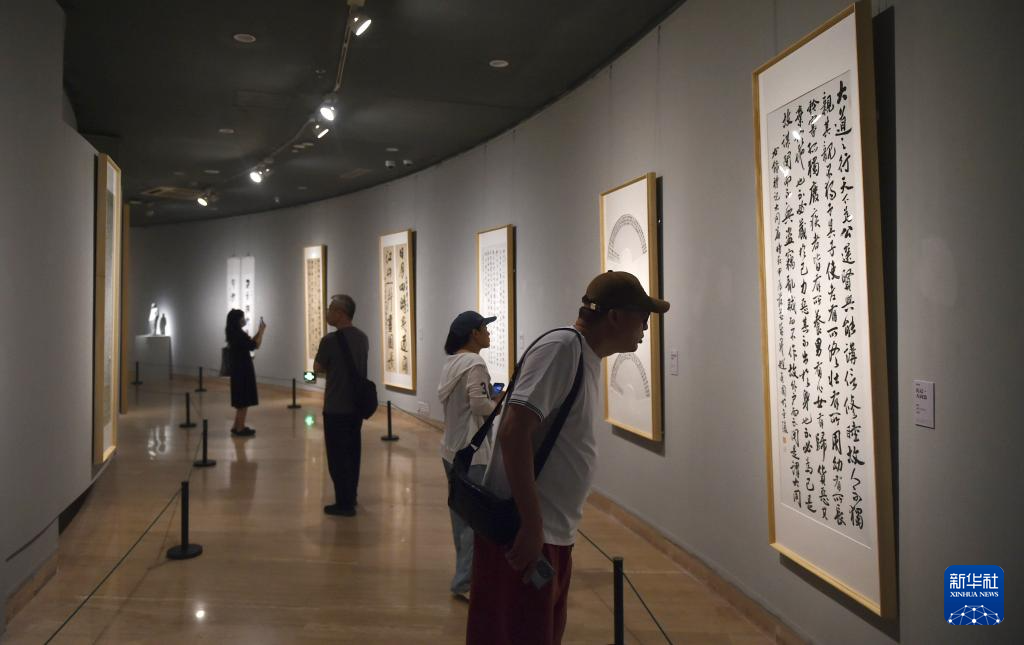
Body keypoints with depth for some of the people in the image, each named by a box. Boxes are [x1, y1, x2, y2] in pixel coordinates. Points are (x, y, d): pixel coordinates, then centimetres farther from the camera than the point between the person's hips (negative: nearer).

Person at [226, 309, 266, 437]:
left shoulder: (235, 333, 12)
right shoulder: (239, 334, -18)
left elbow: (250, 343, 17)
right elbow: (256, 345, -19)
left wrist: (259, 331, 12)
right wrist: (262, 331, -9)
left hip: (239, 369, 10)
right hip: (243, 370, -10)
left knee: (241, 400, 17)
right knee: (244, 400, -3)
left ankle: (237, 426, 23)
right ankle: (240, 428, 2)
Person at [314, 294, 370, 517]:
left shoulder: (331, 340, -17)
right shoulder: (362, 338, 5)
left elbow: (317, 369, -4)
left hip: (336, 408, -7)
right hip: (357, 405, 7)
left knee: (337, 456, 1)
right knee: (352, 452, 15)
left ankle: (344, 503, 5)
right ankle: (350, 497, 25)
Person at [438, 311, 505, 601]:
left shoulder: (451, 363, 11)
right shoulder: (475, 364, -16)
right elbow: (480, 405, -24)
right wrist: (499, 401, -4)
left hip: (452, 449, 10)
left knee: (462, 515, 17)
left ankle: (465, 574, 28)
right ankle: (464, 582, 1)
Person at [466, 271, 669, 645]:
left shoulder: (586, 355, 12)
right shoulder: (561, 348, -17)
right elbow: (513, 432, -25)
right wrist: (531, 526, -25)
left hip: (554, 533, 10)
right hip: (524, 533, -10)